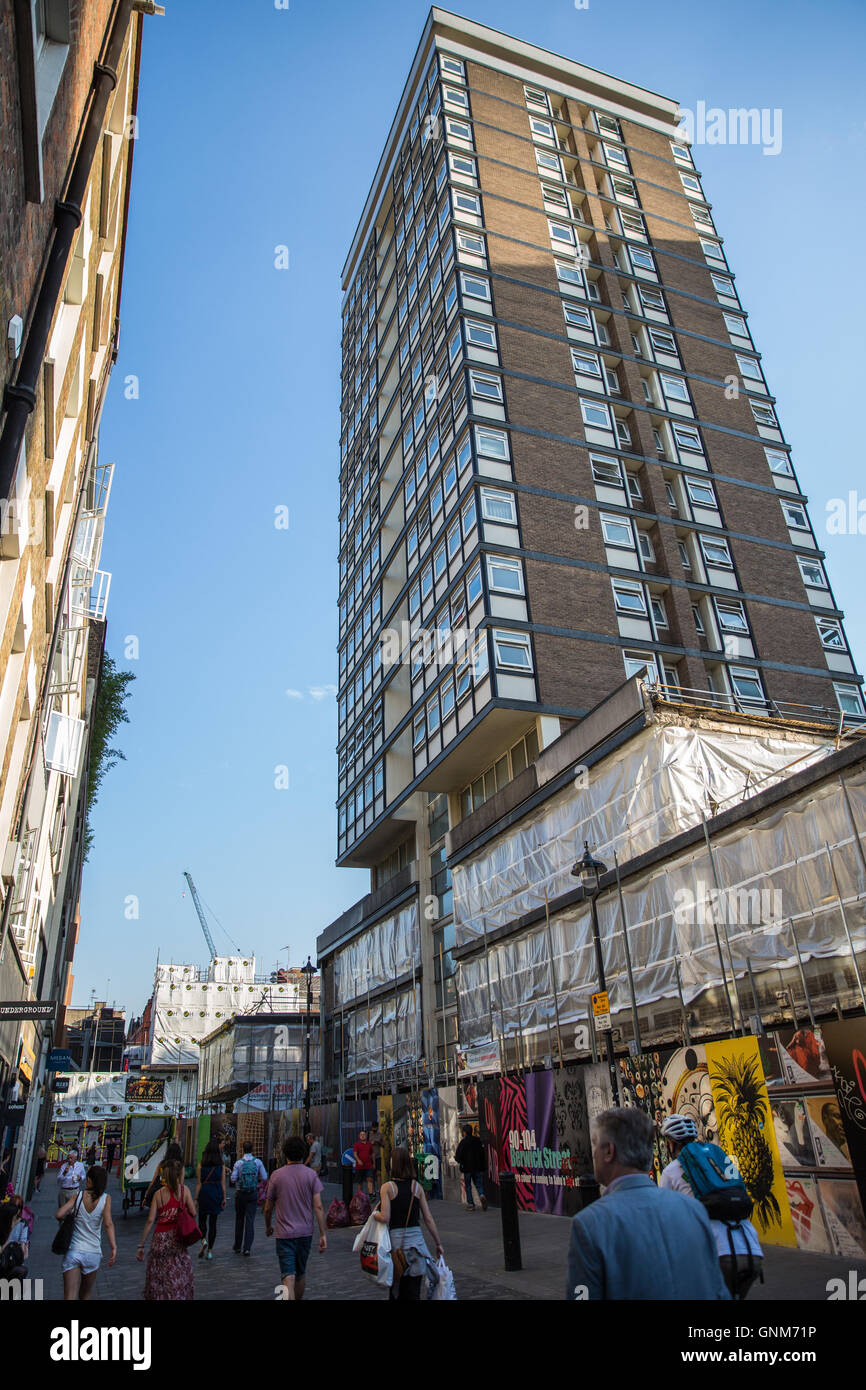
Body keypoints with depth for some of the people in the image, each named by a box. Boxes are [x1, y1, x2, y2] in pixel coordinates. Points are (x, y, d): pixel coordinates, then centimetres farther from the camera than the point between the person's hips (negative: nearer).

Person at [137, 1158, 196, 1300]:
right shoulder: (184, 1190, -7)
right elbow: (193, 1213, -7)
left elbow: (150, 1220, -7)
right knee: (178, 1277, 16)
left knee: (158, 1278, 16)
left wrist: (141, 1246, -1)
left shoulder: (159, 1194, -4)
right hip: (177, 1238, 0)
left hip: (160, 1238, 0)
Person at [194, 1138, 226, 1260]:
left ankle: (204, 1240, -12)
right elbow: (223, 1184, 0)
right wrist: (224, 1199, 7)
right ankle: (210, 1250, 13)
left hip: (204, 1194, -2)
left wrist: (196, 1199, 1)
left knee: (202, 1220, 14)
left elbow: (199, 1184, -6)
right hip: (216, 1195, 2)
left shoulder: (201, 1166, -6)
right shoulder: (221, 1166, -1)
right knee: (213, 1222, 11)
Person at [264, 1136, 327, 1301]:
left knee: (288, 1275, -6)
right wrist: (323, 1234, -5)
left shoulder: (276, 1175, -3)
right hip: (305, 1232, 2)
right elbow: (318, 1207, -9)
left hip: (284, 1233, -2)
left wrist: (268, 1227, 23)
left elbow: (268, 1208, 4)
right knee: (301, 1273, 22)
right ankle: (298, 1298, 35)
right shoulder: (311, 1174, -4)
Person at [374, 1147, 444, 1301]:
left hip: (396, 1239, -3)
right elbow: (429, 1219, 3)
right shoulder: (417, 1187, 2)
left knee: (395, 1290, 13)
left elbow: (385, 1218, -17)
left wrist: (374, 1214, 4)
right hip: (416, 1239, 3)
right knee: (413, 1292, 11)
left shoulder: (387, 1187, -8)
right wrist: (438, 1243, 11)